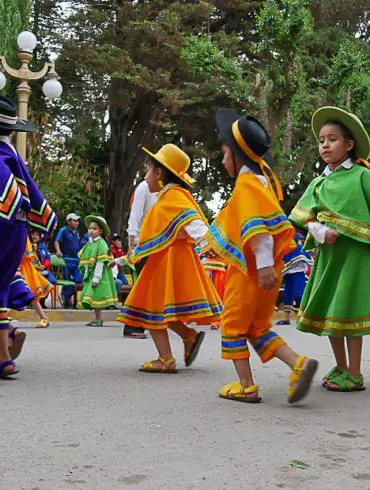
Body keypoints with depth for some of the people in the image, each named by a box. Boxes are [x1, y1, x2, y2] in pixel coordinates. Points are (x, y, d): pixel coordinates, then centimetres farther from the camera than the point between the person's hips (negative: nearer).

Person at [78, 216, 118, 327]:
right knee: (93, 298, 10)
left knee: (95, 296, -10)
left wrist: (96, 278, -20)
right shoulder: (89, 243, 14)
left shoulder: (101, 244, -13)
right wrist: (85, 274, 15)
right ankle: (98, 319, 17)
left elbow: (101, 262, -18)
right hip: (90, 274, 9)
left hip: (98, 275, -9)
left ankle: (98, 320, -4)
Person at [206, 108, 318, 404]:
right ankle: (298, 364, -3)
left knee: (233, 326, 4)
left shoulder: (246, 182, -13)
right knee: (258, 329, 14)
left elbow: (259, 225, -23)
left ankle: (246, 386, 9)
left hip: (251, 269, -9)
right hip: (261, 266, 9)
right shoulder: (263, 174, 14)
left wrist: (264, 264, -27)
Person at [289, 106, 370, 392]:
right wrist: (320, 232, -15)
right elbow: (305, 216, 4)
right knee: (326, 310, 9)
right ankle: (341, 368, 25)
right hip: (327, 252, 6)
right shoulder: (319, 182, 11)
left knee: (347, 311, -4)